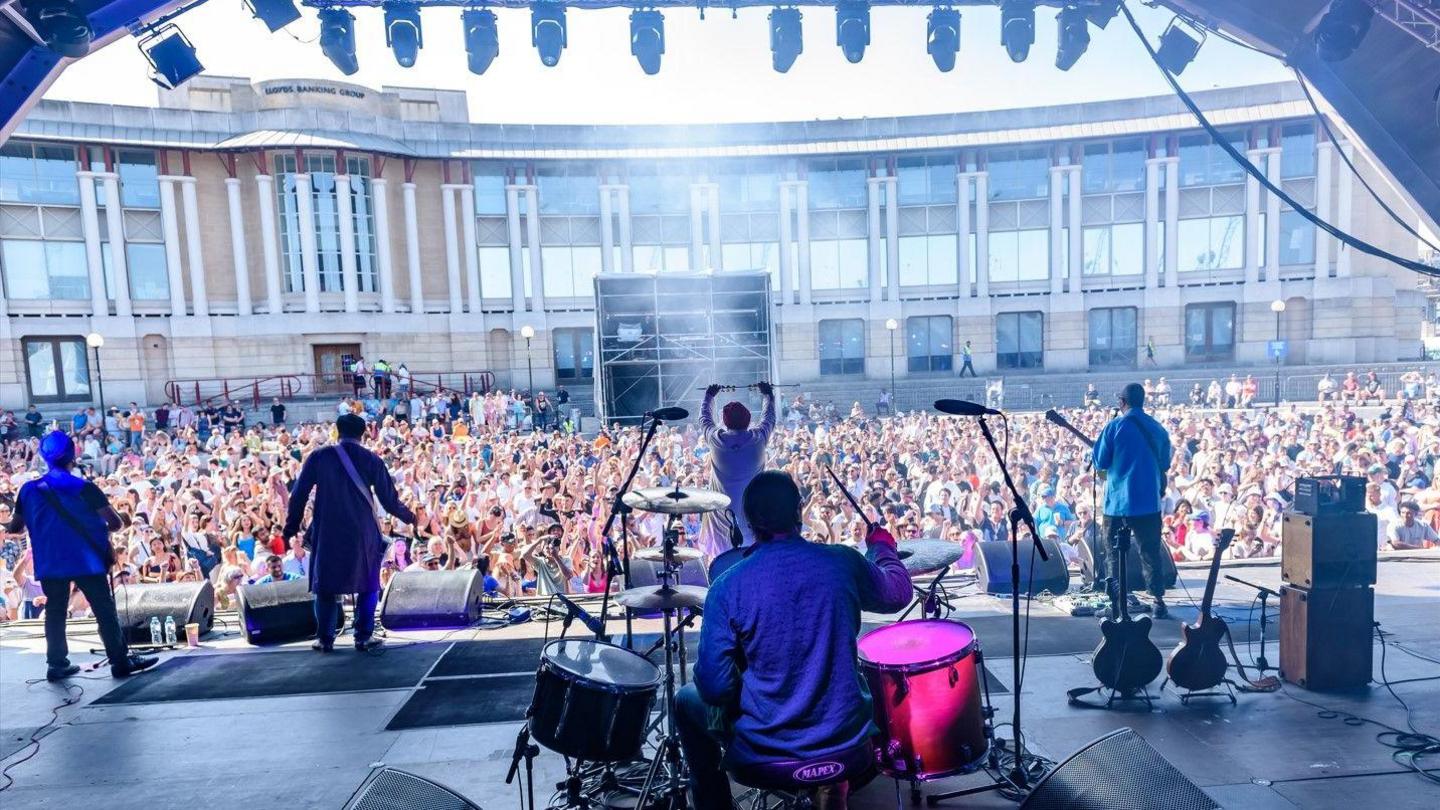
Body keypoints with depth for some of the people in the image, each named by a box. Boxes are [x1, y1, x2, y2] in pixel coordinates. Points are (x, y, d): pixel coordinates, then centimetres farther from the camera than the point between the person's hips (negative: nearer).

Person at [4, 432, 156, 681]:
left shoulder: (29, 490, 3)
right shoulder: (84, 488, -9)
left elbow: (14, 527, 13)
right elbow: (116, 523, -9)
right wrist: (100, 527, 11)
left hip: (50, 563, 4)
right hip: (86, 559, -4)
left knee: (55, 613, 14)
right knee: (105, 611, 0)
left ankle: (57, 664, 17)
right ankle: (120, 661, 2)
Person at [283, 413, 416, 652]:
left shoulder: (318, 456, 2)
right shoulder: (372, 460, 1)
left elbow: (298, 495, 2)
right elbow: (389, 499, 1)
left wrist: (290, 529, 11)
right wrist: (408, 516, 18)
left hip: (327, 533, 1)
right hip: (362, 533, -1)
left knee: (325, 586, 15)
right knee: (368, 585, 12)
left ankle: (325, 639, 18)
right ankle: (364, 637, 10)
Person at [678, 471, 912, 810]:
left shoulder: (727, 587, -17)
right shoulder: (844, 562, -11)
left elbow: (714, 688, -14)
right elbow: (898, 596, 9)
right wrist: (882, 547, 28)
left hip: (764, 751, -2)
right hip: (847, 744, 2)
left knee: (687, 700, 25)